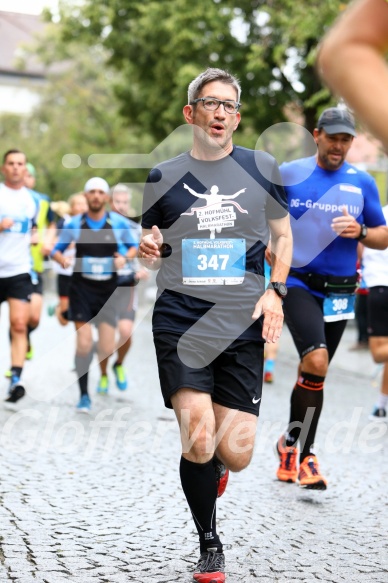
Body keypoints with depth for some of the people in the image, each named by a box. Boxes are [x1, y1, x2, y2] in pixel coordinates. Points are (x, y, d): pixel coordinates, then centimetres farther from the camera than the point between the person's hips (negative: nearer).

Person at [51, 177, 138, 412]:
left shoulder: (119, 223, -1)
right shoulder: (74, 224, 0)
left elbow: (133, 246, 11)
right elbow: (57, 249, 10)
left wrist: (125, 257, -10)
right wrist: (62, 259, -13)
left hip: (109, 289, 0)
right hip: (82, 287, 0)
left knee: (107, 349, -4)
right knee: (84, 342, -12)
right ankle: (84, 395, 1)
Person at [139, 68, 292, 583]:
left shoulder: (262, 169, 7)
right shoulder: (164, 176, 8)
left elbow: (283, 236, 17)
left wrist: (275, 292, 2)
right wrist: (147, 251, -6)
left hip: (242, 325, 1)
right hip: (179, 322, 0)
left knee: (235, 453, -5)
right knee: (198, 442, -15)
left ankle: (216, 462, 36)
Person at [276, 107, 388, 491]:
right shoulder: (288, 174, 0)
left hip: (339, 292, 3)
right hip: (298, 283, -3)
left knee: (313, 373, 11)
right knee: (316, 361, -23)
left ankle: (292, 448, 28)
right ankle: (303, 452, -9)